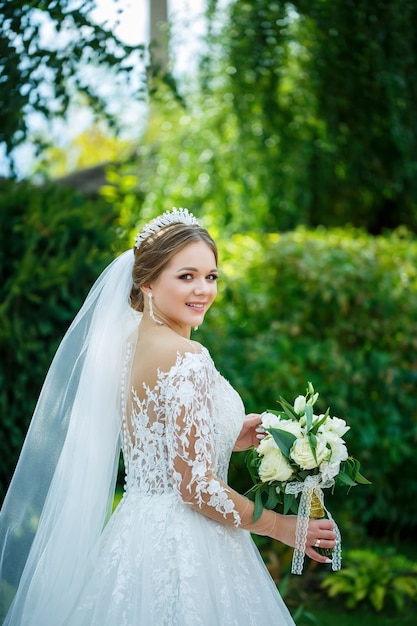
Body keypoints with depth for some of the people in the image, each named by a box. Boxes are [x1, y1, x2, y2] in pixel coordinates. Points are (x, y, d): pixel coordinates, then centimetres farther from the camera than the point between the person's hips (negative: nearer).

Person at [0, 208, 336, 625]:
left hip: (137, 531, 9)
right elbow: (197, 488, -22)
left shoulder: (131, 342, 5)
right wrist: (281, 527, -10)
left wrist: (227, 439, 11)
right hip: (180, 550, -9)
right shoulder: (185, 359, -21)